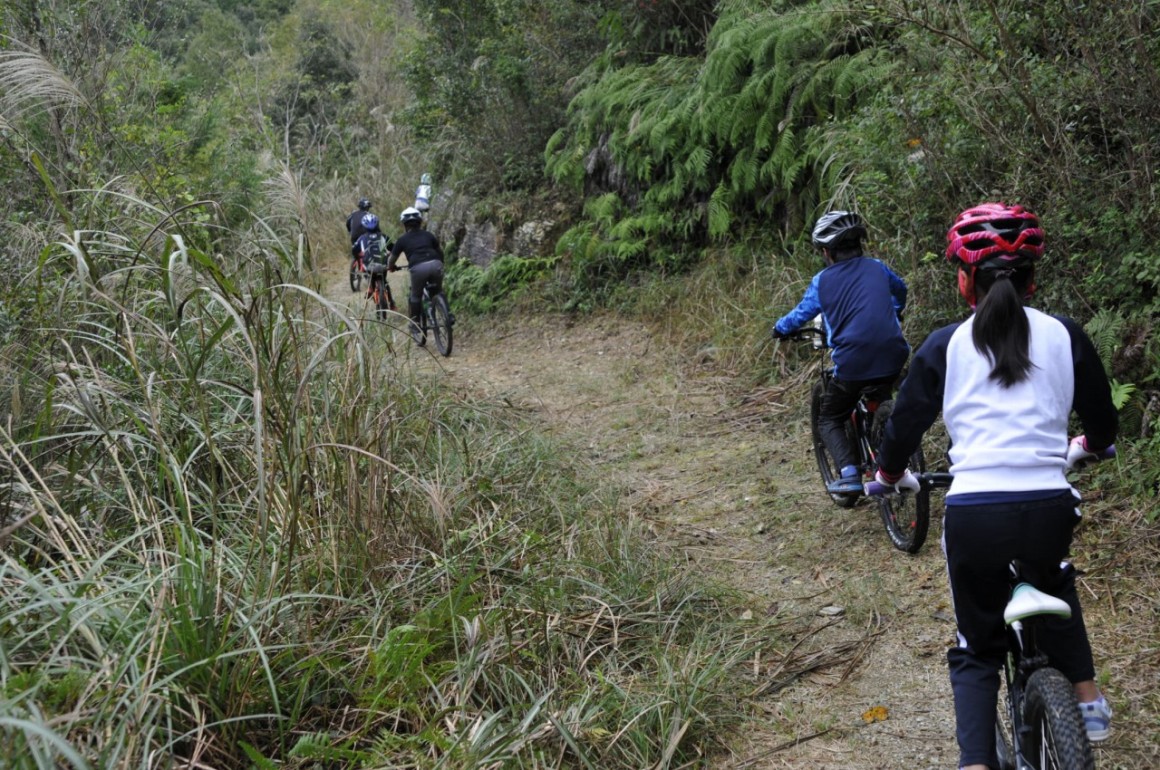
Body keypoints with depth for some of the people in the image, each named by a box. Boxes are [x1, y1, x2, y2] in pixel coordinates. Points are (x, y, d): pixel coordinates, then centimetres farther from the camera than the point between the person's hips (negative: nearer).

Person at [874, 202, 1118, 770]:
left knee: (976, 648, 17)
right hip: (1050, 510, 1)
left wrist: (891, 475, 30)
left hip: (973, 514, -1)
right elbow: (1102, 425, 16)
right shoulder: (1064, 337, 6)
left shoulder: (945, 347, 3)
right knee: (1054, 582, 37)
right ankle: (1087, 700, 28)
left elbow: (904, 424, 9)